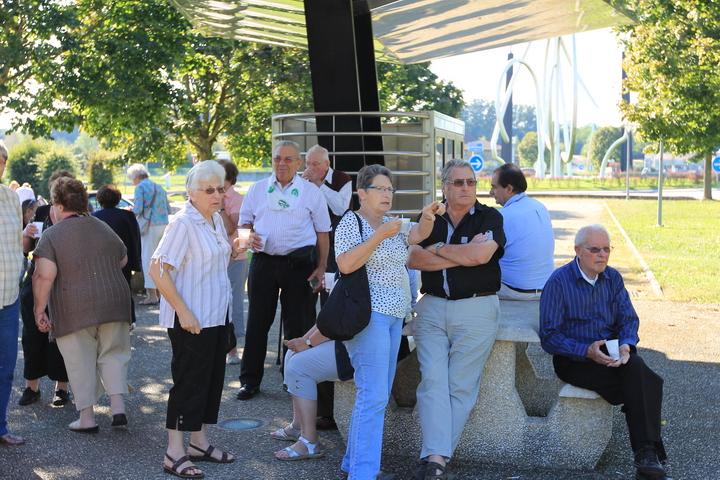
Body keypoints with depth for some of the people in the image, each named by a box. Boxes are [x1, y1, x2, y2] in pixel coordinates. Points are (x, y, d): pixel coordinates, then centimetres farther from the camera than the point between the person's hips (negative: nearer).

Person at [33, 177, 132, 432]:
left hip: (74, 310, -4)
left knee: (81, 363, 6)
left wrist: (39, 309, -10)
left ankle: (87, 418, 12)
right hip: (114, 304, 4)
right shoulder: (105, 229, 10)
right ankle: (118, 407, 4)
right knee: (113, 355, 15)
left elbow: (44, 276, -15)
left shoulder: (51, 236, -6)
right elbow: (123, 260, 22)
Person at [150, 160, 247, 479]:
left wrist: (232, 254, 6)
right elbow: (158, 269, -23)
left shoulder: (216, 220, 9)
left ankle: (200, 443, 27)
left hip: (217, 315, 9)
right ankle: (174, 454, 6)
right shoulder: (183, 223, -17)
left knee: (212, 378, 14)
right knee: (189, 381, -3)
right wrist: (183, 311, -24)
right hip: (191, 320, -9)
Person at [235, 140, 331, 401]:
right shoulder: (257, 189, 10)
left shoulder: (311, 192, 4)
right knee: (257, 321, 5)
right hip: (264, 260, 2)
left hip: (299, 263, -2)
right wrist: (249, 236, -7)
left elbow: (322, 232, 6)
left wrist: (321, 267, -2)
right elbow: (245, 222, 17)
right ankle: (250, 381, 15)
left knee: (297, 323, 4)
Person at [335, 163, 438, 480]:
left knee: (379, 394, 10)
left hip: (393, 315, 9)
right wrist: (380, 235, -20)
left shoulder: (390, 223, 19)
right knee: (374, 395, -14)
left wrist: (427, 218, -11)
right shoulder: (352, 221, -7)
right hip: (368, 314, -9)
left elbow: (416, 236, 9)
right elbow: (345, 264, -19)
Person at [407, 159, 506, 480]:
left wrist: (438, 248, -2)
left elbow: (481, 254, -15)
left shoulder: (490, 218, 5)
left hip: (476, 311, -2)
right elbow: (412, 258, -4)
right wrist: (463, 256, -8)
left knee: (461, 386, -4)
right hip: (432, 309, 2)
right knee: (433, 380, -11)